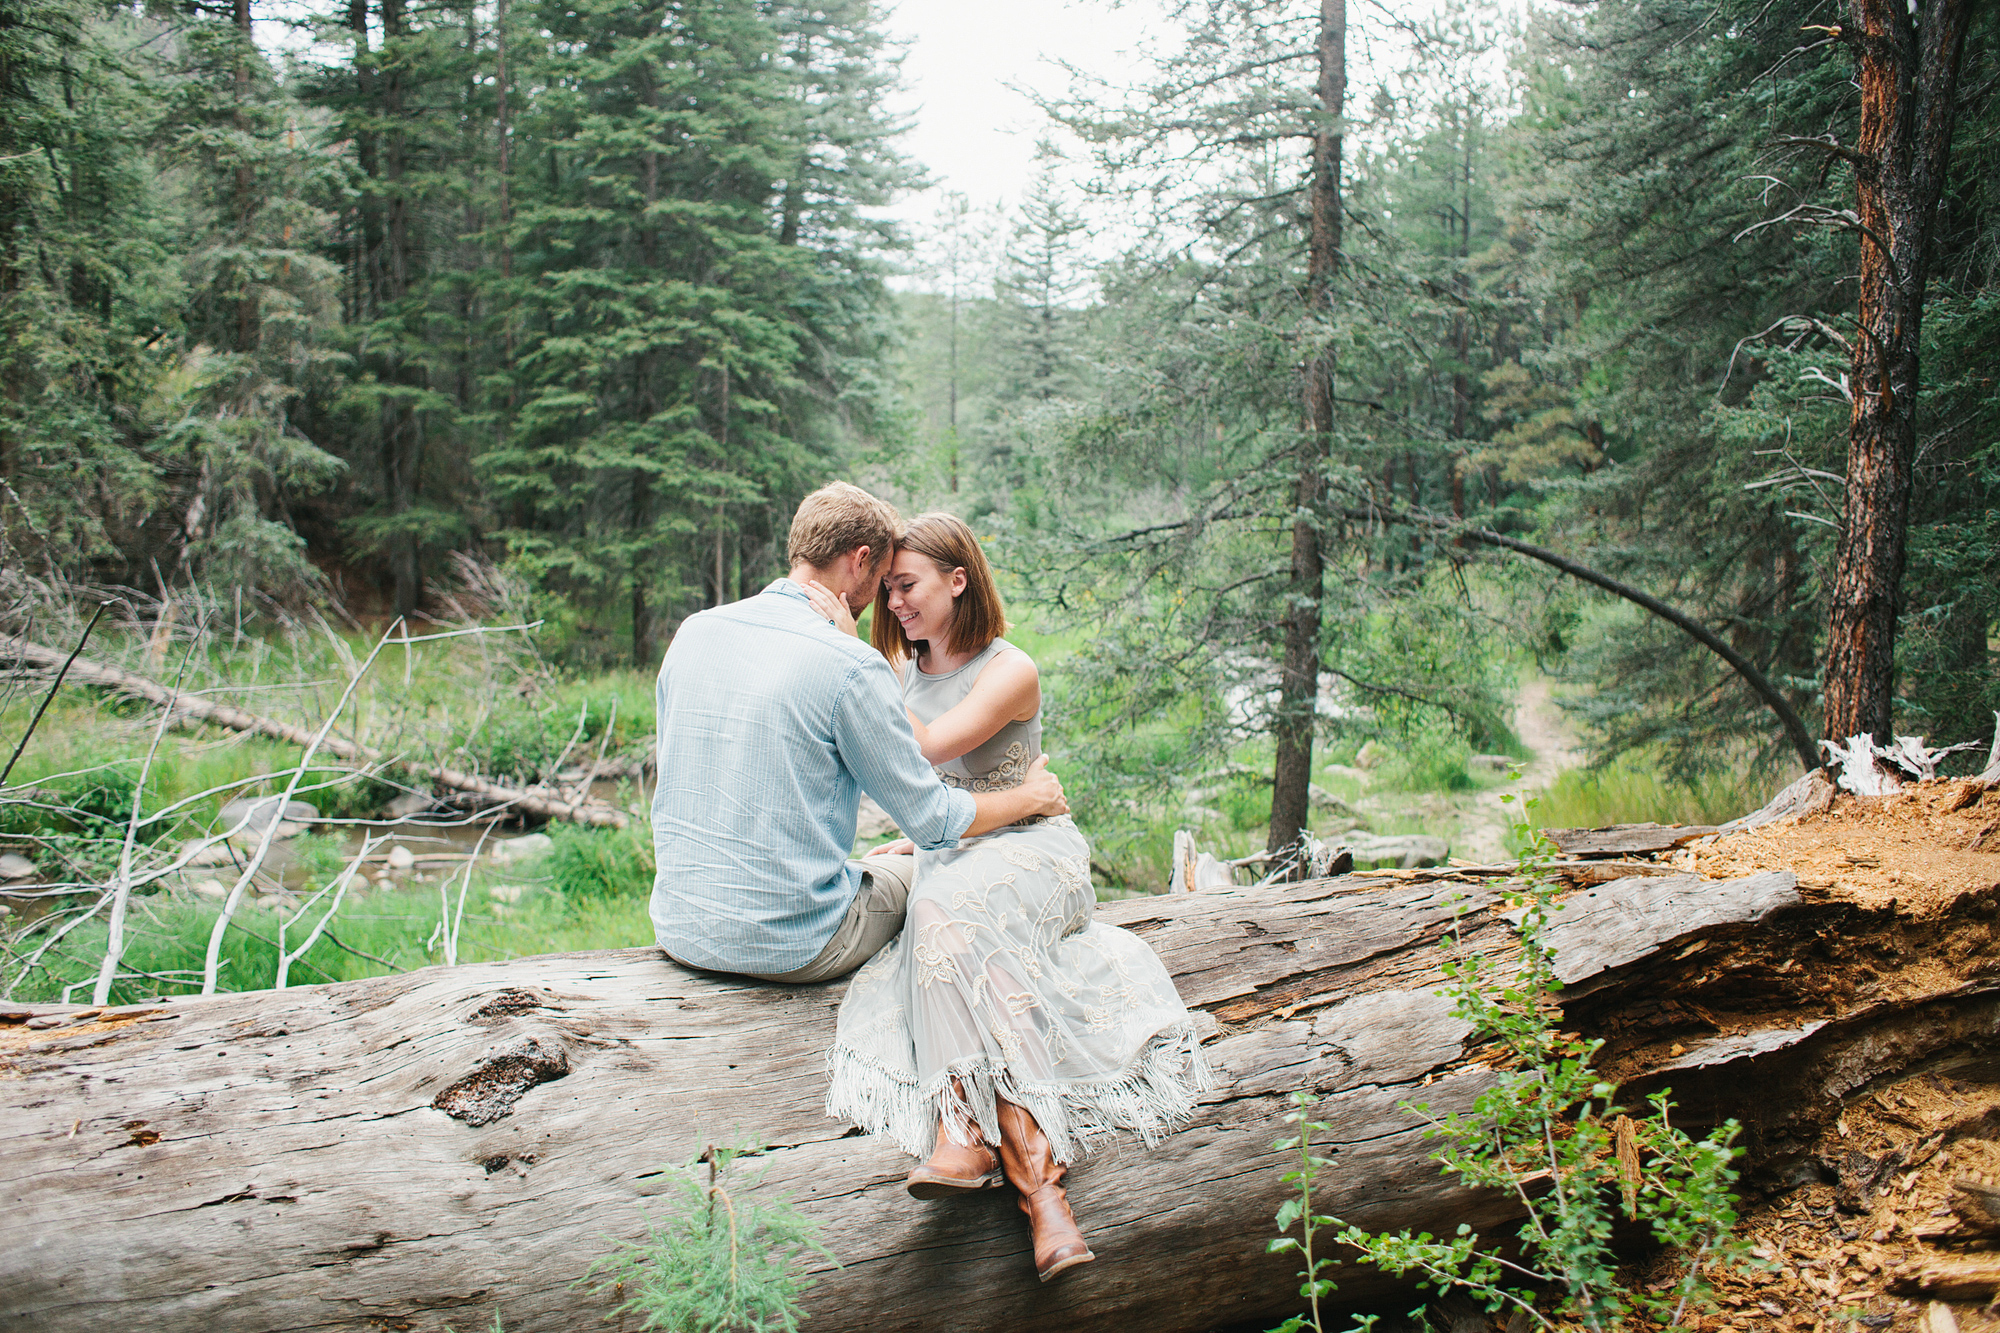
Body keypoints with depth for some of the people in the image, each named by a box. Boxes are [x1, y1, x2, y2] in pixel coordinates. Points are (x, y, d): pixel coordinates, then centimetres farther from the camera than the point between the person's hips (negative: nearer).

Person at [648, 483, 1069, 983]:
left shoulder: (693, 630, 1)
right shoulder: (852, 666, -18)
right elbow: (933, 821, -9)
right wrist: (1031, 797, 8)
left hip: (678, 930, 6)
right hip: (788, 946, -6)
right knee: (913, 871, 22)